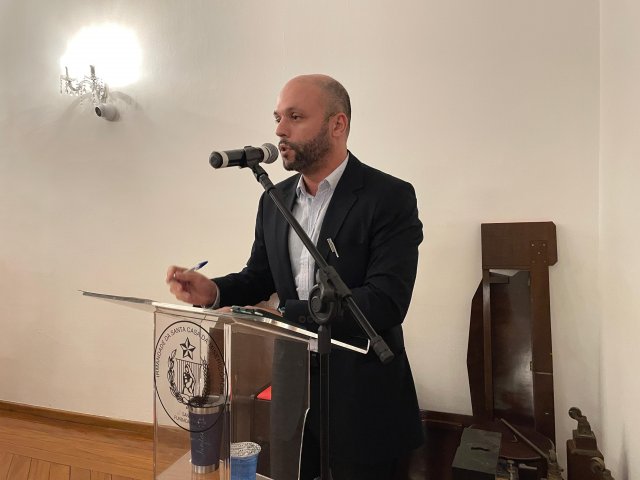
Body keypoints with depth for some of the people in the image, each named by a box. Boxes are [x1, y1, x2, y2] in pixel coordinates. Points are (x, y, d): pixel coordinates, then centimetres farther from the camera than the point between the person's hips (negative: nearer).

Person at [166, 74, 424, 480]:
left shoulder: (390, 197, -15)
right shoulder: (274, 200, 5)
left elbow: (385, 302, -24)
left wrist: (282, 315, -29)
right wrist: (214, 291, -9)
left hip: (361, 393, -5)